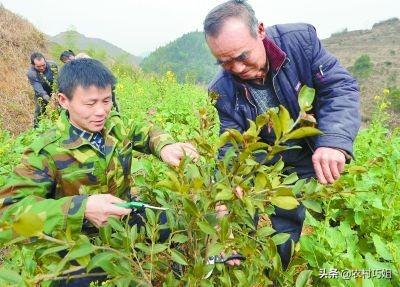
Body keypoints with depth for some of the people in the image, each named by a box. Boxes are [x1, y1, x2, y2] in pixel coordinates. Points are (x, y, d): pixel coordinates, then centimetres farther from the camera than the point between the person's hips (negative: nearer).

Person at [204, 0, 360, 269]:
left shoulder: (301, 39, -18)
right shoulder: (222, 91, -14)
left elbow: (341, 86, -20)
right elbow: (232, 147, -14)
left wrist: (335, 141, -39)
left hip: (325, 163, 0)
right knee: (281, 250, 8)